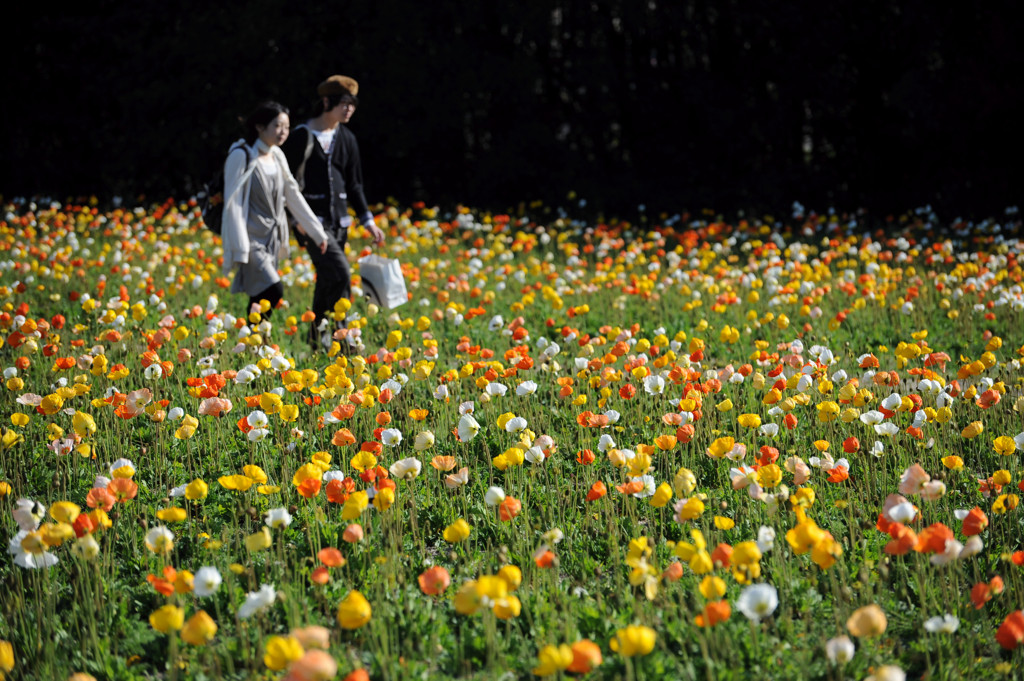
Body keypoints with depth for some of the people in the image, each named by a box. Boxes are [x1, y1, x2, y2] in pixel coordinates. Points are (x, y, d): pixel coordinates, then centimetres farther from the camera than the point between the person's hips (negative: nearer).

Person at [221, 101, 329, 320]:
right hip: (251, 238, -7)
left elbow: (293, 196, 16)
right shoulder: (241, 156, -12)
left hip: (272, 239, 7)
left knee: (261, 298, 6)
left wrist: (317, 232, 15)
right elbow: (233, 203, -14)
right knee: (274, 290, -21)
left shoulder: (277, 156, 10)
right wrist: (240, 249, -19)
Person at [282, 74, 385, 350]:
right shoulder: (303, 136, -8)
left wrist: (368, 221, 11)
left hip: (339, 220, 6)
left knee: (327, 279, 9)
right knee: (340, 272, -18)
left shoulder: (346, 139, 11)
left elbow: (354, 184, 17)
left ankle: (317, 335, 21)